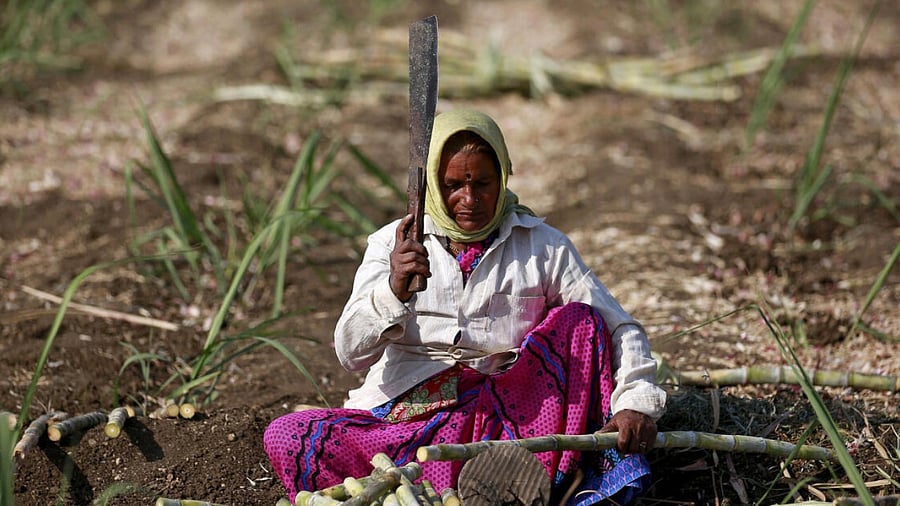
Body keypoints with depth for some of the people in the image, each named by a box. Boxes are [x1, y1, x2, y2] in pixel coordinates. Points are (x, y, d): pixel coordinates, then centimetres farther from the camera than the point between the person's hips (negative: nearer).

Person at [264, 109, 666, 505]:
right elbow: (350, 354, -4)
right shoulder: (392, 244, 5)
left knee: (578, 319, -18)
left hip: (506, 411, 0)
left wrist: (636, 403, -18)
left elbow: (619, 328, 1)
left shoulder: (543, 246, 5)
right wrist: (394, 289, -23)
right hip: (405, 416, 0)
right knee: (286, 437, -24)